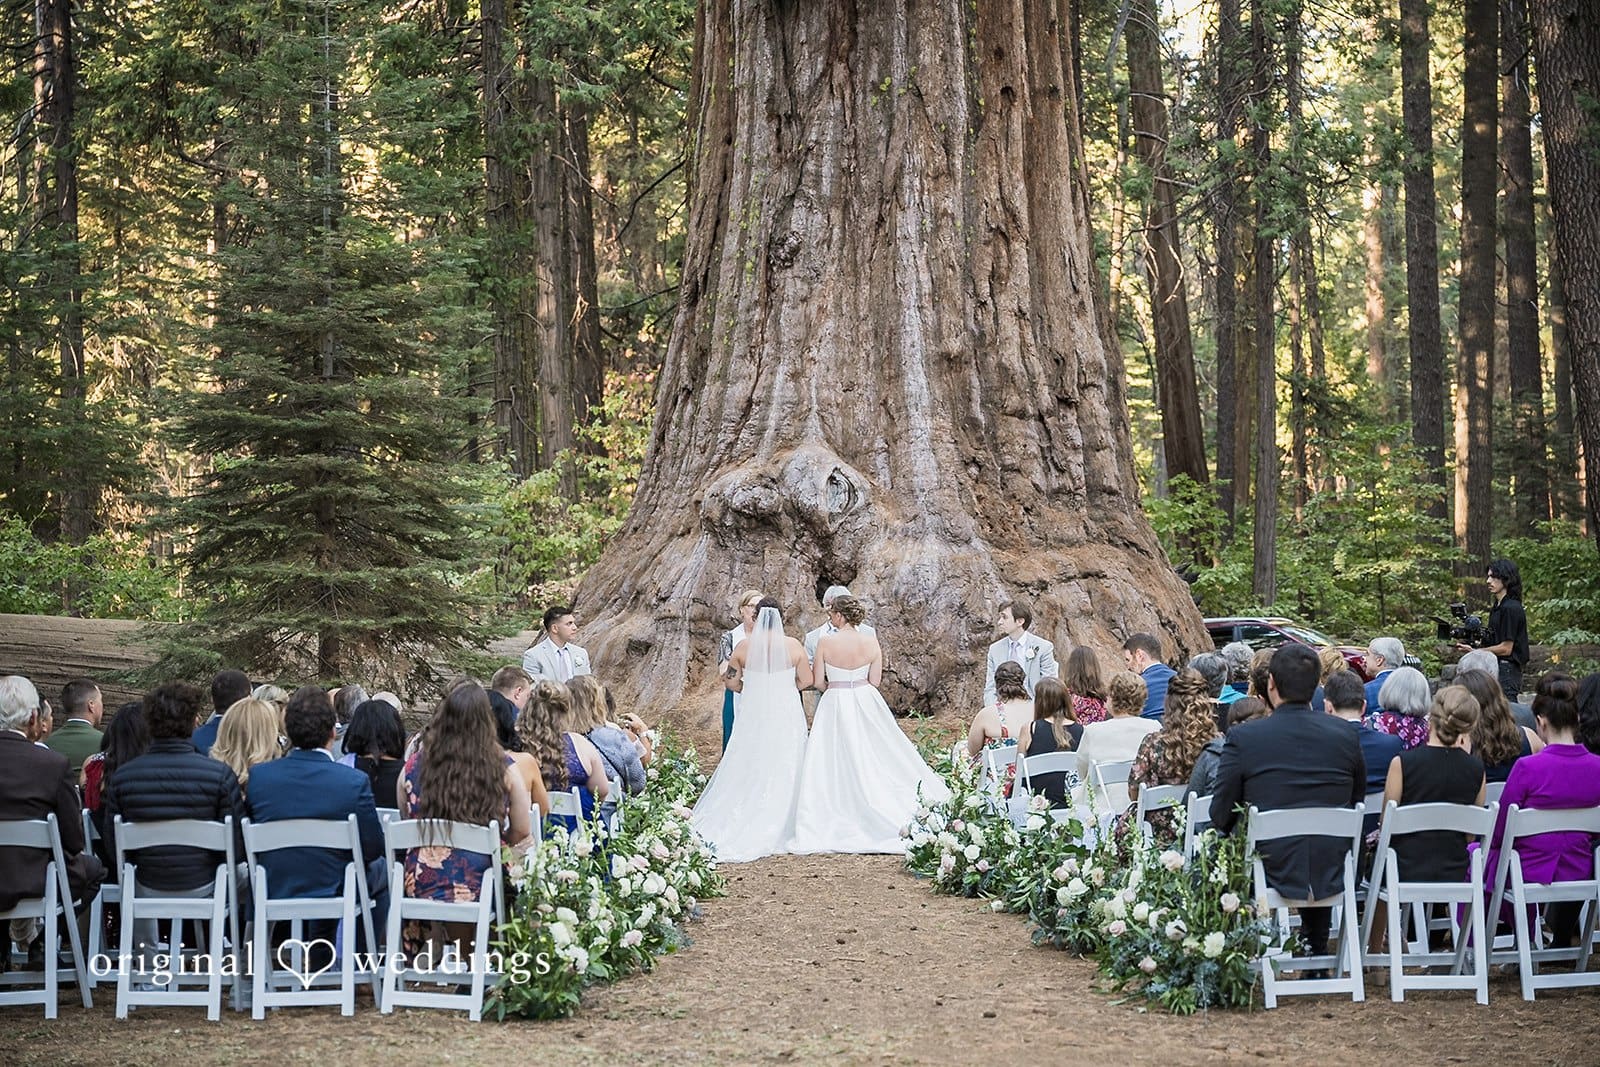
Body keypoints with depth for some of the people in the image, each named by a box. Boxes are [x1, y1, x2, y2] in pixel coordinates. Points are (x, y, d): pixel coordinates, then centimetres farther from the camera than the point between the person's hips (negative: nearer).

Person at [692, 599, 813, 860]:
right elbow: (806, 680, 0)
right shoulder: (793, 645, -7)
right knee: (782, 773, 6)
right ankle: (777, 831, 7)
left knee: (746, 773, 8)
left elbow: (731, 682, 2)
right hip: (786, 714, -1)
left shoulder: (744, 646, -4)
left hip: (753, 714, 1)